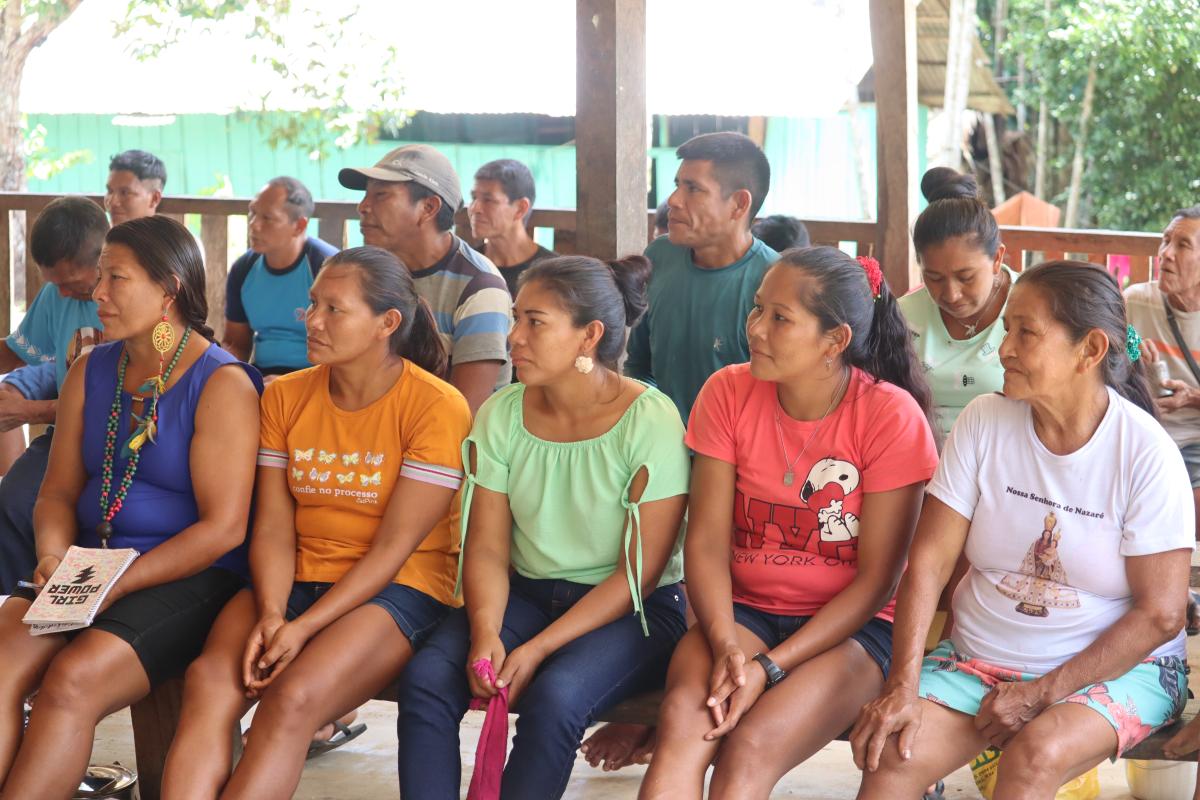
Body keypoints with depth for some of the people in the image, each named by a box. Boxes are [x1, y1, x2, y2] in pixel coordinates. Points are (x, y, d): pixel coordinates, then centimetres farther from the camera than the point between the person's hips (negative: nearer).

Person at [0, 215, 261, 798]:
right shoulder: (91, 372, 12)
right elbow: (59, 491, 15)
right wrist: (54, 555, -7)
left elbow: (223, 527, -13)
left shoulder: (221, 384, -8)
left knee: (72, 681, -29)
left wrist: (119, 585, -18)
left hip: (193, 577, -6)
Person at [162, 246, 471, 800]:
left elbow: (394, 545, -12)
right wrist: (270, 614, -16)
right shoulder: (284, 397, 9)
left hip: (398, 589, -5)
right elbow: (273, 527, 3)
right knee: (208, 681, -26)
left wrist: (305, 627, -19)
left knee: (292, 699, -31)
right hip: (295, 581, 5)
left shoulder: (437, 408, -8)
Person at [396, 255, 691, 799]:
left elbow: (638, 574, -14)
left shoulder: (650, 422, -15)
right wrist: (485, 633, -20)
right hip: (526, 593, 5)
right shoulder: (502, 415, 0)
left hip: (633, 611, -4)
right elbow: (487, 548, 1)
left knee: (555, 696, -33)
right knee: (425, 679, -22)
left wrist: (537, 650, -20)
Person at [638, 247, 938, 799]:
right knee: (682, 718, -29)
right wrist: (726, 646, -22)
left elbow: (876, 578, -10)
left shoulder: (891, 415, -11)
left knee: (750, 749, -31)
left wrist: (770, 666, -19)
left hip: (851, 625, -3)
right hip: (744, 610, 3)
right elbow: (707, 541, -4)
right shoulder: (729, 392, -2)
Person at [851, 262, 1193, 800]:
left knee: (1034, 755, -34)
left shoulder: (1146, 453, -12)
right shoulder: (984, 423, -3)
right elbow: (929, 562, -5)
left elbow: (1161, 614, -11)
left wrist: (1041, 694, -16)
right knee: (890, 755, -23)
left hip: (1115, 668, -3)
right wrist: (902, 688, -17)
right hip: (979, 655, 3)